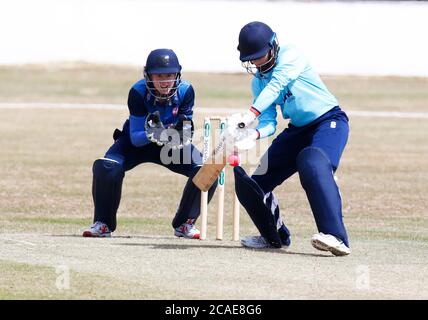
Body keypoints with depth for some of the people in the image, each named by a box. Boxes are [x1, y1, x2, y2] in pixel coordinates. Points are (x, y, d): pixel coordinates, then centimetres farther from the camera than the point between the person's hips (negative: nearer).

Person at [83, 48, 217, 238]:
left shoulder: (185, 91, -22)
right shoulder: (138, 92, -27)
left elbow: (186, 135, -17)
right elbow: (135, 138, -26)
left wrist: (183, 133, -41)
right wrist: (151, 134, -48)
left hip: (172, 144, 2)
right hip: (138, 141, -2)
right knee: (106, 168, -29)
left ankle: (184, 223, 2)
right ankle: (103, 223, -7)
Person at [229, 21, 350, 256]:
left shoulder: (289, 56, -14)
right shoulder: (258, 82, 6)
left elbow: (276, 85, -31)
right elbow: (268, 122, -2)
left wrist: (251, 114, -46)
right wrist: (254, 133, -26)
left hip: (329, 122, -8)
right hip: (298, 130, 8)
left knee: (313, 164, -39)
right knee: (252, 184, 5)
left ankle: (336, 237, -47)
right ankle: (275, 236, 31)